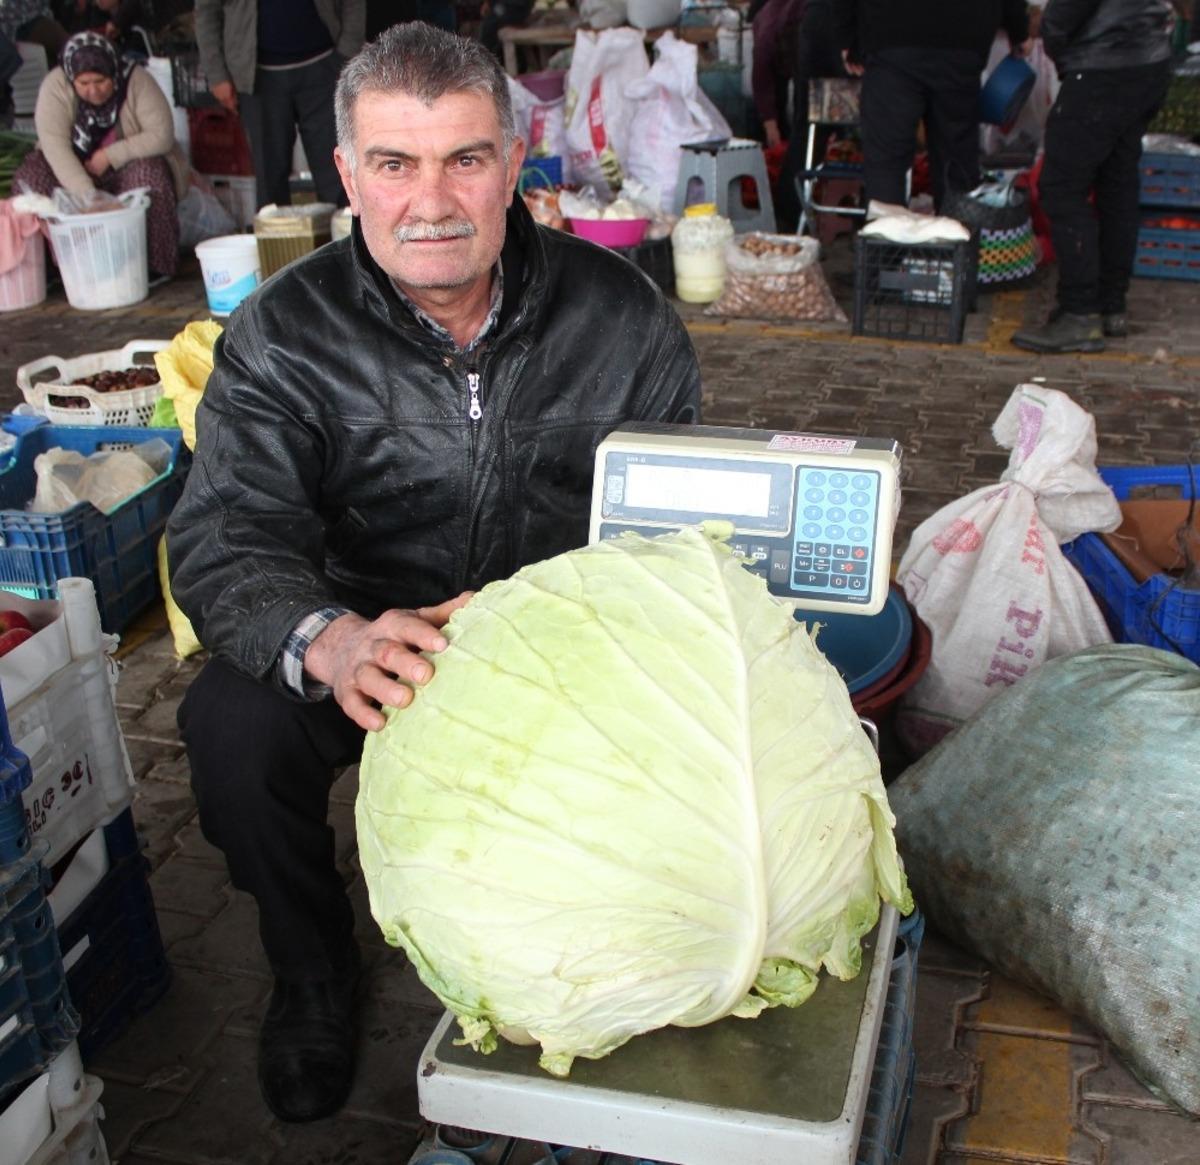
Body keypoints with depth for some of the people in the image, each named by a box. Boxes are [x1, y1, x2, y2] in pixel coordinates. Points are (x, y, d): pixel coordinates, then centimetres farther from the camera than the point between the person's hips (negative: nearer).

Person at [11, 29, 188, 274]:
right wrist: (87, 194, -42)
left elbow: (162, 135, -21)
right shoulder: (55, 85, -17)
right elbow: (55, 145, -27)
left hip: (131, 165, -1)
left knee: (148, 174, -34)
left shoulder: (136, 80, -19)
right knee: (29, 175, -24)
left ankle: (153, 265, -21)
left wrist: (110, 156, -27)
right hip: (73, 170, 2)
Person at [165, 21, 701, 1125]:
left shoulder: (620, 314, -8)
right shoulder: (283, 337, -11)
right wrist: (328, 642, -45)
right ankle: (313, 970, 4)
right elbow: (226, 543, -21)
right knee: (232, 725, -26)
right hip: (368, 634, 0)